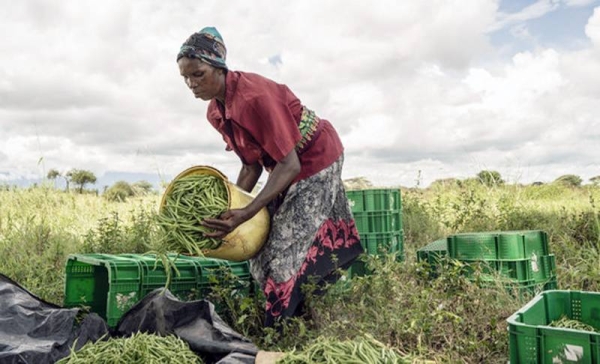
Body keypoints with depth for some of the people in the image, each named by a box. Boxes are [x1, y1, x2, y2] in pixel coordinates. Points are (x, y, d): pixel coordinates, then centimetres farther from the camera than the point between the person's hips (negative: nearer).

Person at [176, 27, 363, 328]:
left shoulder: (255, 96, -30)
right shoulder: (215, 112, -3)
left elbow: (290, 165, -32)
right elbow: (252, 166, 3)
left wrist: (246, 213, -39)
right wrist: (230, 208, -6)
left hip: (314, 161, -9)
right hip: (285, 168, 9)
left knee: (293, 250, -10)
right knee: (264, 247, 9)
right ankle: (288, 326, 23)